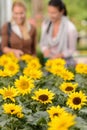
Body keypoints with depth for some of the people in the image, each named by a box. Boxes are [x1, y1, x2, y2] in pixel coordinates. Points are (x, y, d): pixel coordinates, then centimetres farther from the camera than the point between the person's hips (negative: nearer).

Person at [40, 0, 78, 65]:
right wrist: (45, 50, -13)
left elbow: (72, 50, -6)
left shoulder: (70, 27, -16)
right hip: (48, 61, 4)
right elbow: (43, 43, 8)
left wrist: (60, 55, -22)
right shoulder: (45, 23, -3)